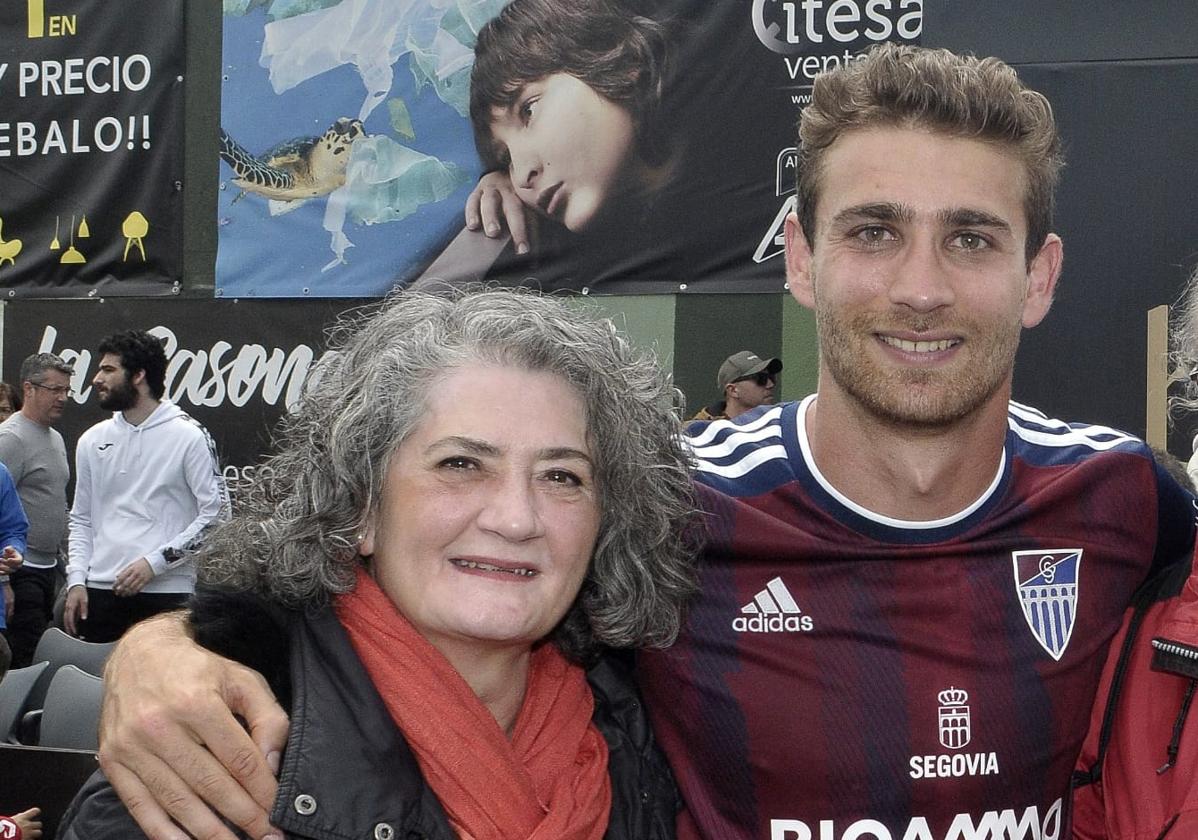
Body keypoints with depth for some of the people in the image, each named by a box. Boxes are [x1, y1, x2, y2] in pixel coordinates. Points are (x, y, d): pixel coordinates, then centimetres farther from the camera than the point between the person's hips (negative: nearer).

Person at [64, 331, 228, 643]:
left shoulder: (189, 436, -2)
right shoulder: (92, 440, 15)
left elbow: (216, 513, -6)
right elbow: (81, 520, 19)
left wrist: (155, 562, -12)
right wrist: (76, 580, 5)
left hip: (166, 591, -4)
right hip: (99, 591, 5)